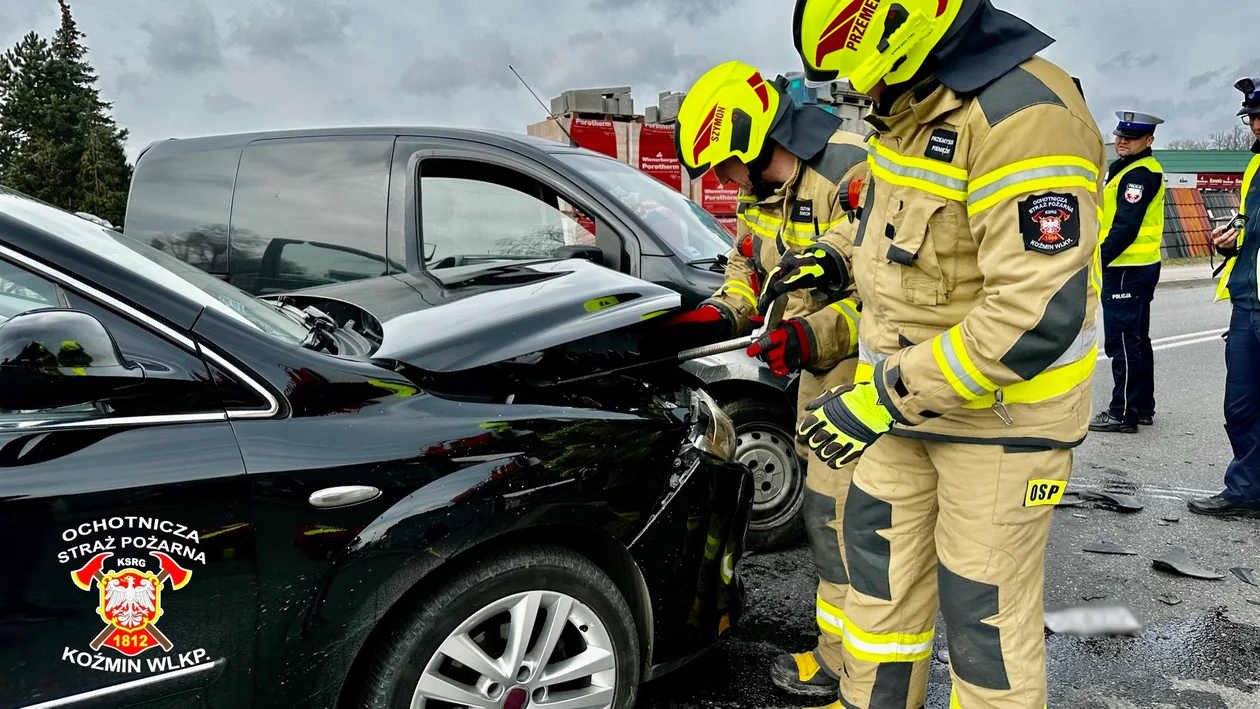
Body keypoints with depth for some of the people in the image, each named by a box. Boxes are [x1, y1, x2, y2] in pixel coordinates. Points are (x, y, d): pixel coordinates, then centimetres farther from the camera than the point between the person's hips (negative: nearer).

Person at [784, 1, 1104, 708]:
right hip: (914, 397, 9)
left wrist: (884, 397, -28)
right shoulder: (911, 102, 5)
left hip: (1002, 418, -9)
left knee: (986, 612, 4)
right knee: (882, 564, 19)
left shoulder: (1021, 112, -25)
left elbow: (1038, 314, -30)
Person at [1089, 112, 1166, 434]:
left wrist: (1097, 260, -21)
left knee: (1122, 342, -7)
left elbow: (1125, 227, -23)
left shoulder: (1140, 174, -15)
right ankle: (1142, 408, 25)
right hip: (1140, 267, 11)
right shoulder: (1127, 168, 17)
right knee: (1137, 339, 15)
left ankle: (1123, 413, -2)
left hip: (1127, 270, -11)